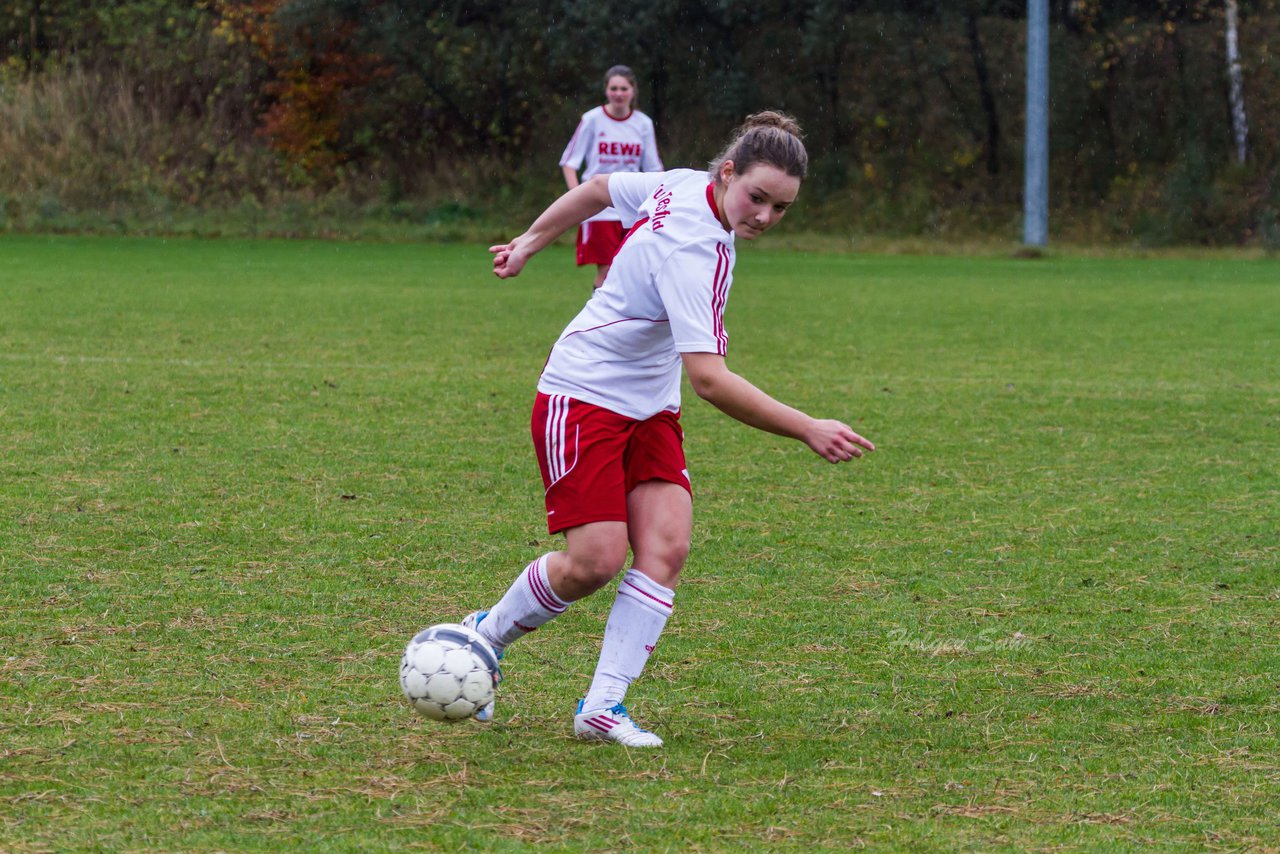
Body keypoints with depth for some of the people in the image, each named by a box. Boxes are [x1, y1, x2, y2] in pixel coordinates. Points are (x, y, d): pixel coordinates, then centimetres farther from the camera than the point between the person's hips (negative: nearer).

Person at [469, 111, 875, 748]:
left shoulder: (683, 185, -3)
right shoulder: (695, 252, -30)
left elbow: (599, 189, 14)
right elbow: (709, 380, -36)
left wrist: (530, 242, 28)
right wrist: (808, 431, -37)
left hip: (649, 409, 9)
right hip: (583, 399, -9)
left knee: (666, 546, -8)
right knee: (597, 558, -15)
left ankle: (603, 706, -8)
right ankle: (486, 635, 13)